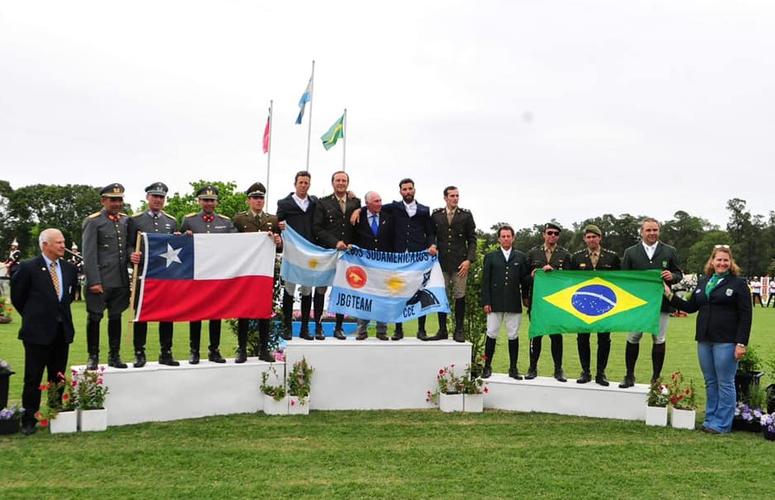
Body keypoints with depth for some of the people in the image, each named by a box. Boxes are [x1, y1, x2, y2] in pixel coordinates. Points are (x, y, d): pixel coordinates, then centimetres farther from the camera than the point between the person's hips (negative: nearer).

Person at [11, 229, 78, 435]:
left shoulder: (69, 268, 6)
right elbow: (17, 297, 3)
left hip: (62, 331, 4)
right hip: (37, 332, -4)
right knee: (33, 379, 3)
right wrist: (32, 316, 9)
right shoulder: (28, 268, -8)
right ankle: (29, 420, 12)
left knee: (58, 377, 11)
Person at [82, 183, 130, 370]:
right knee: (95, 318, 3)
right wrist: (94, 281, -14)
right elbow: (89, 254, -8)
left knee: (116, 317, 11)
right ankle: (93, 357, 12)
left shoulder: (125, 220, 12)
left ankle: (114, 356, 19)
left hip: (121, 280, 5)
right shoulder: (93, 221, -3)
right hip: (100, 280, -5)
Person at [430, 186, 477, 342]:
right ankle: (442, 330, 10)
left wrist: (469, 260, -6)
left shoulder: (466, 215, 5)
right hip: (441, 262, 1)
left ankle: (459, 331, 8)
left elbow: (472, 240, 4)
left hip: (460, 263, -1)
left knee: (460, 297, 0)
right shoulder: (435, 215, 8)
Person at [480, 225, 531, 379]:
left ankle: (513, 368, 12)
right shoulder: (490, 257, 8)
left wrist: (525, 296, -6)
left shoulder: (521, 257, 10)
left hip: (514, 303, 1)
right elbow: (485, 281, 4)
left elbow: (525, 280, 12)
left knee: (513, 336, 4)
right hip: (495, 303, -1)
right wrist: (486, 302, -3)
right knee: (491, 334, 2)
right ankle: (487, 367, 10)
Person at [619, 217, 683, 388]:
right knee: (632, 339, 4)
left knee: (659, 340, 4)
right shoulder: (631, 252, 7)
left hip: (661, 303, 0)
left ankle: (656, 378, 14)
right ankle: (629, 376, 16)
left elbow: (679, 275, 9)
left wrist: (672, 276, -13)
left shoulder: (669, 252, 7)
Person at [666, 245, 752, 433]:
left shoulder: (738, 283, -2)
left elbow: (745, 315, -6)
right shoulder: (703, 282, 15)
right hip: (704, 340, 6)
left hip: (726, 341, -6)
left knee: (725, 383, 0)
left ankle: (722, 424, 7)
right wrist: (670, 296, 9)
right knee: (710, 382, 12)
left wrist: (741, 343, -12)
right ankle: (710, 419, 20)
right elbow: (690, 306, 21)